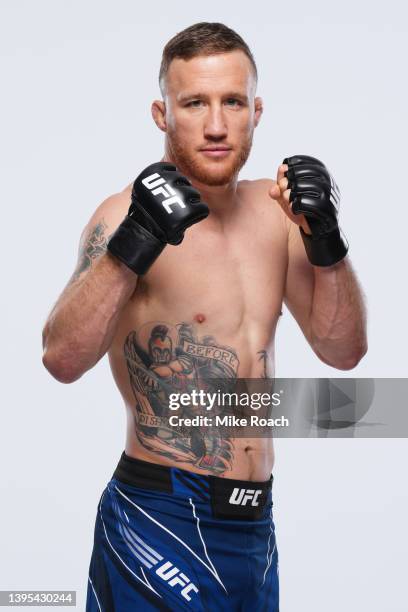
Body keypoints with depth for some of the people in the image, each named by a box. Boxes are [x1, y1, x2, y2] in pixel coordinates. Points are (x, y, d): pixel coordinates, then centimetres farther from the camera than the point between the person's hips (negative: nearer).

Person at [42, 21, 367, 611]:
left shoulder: (273, 209, 7)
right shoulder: (128, 212, -11)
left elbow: (343, 350, 6)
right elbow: (63, 360, -23)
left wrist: (325, 240, -8)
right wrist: (131, 247, -34)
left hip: (255, 520, 6)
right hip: (162, 519, -6)